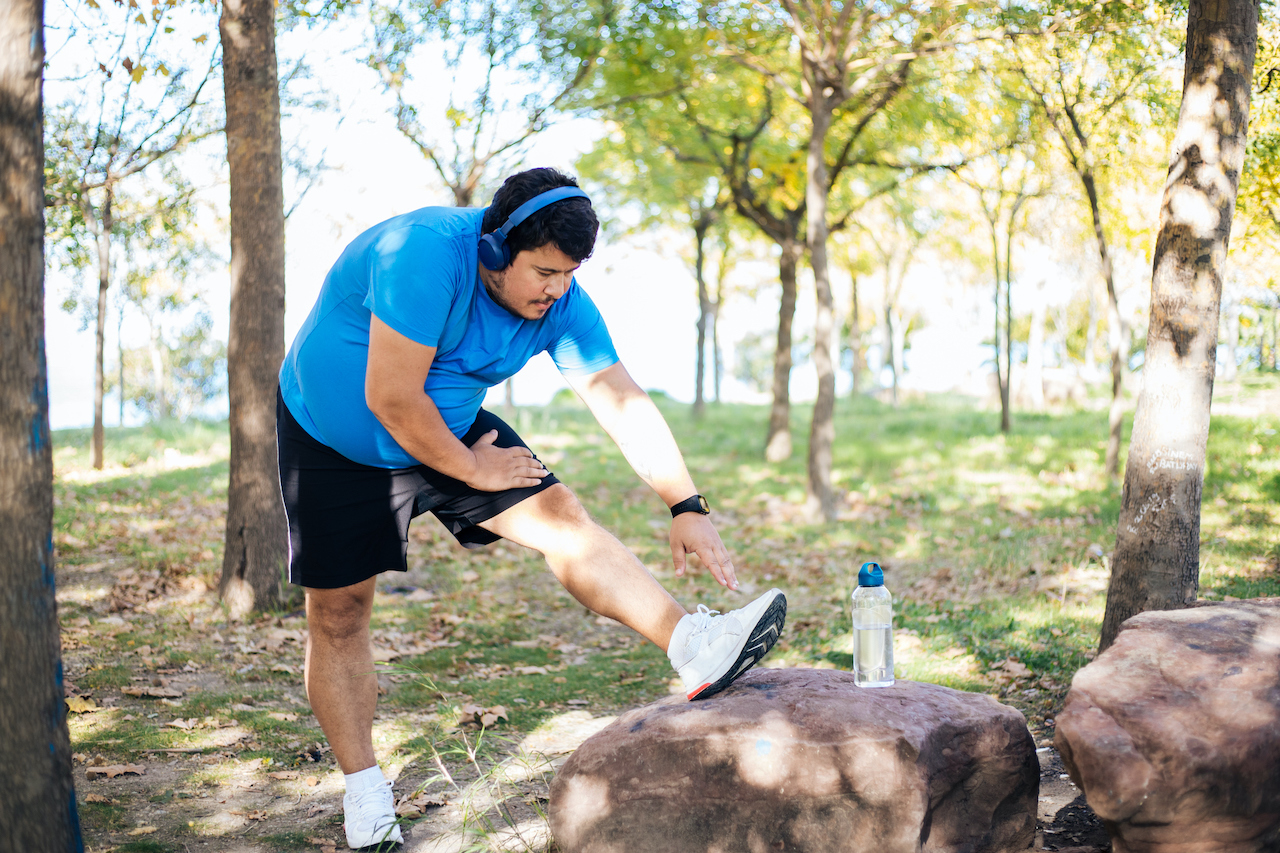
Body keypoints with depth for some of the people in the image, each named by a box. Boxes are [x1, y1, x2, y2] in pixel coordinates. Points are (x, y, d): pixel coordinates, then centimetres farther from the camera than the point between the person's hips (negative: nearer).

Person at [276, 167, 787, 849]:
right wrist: (471, 470, -19)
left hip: (451, 429, 5)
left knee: (561, 518, -16)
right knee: (337, 614, 0)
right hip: (334, 440, -4)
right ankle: (364, 793, 14)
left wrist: (686, 506, -19)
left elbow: (623, 403, -12)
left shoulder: (561, 301, -13)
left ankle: (695, 646, -30)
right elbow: (389, 398, -32)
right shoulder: (426, 253, -33)